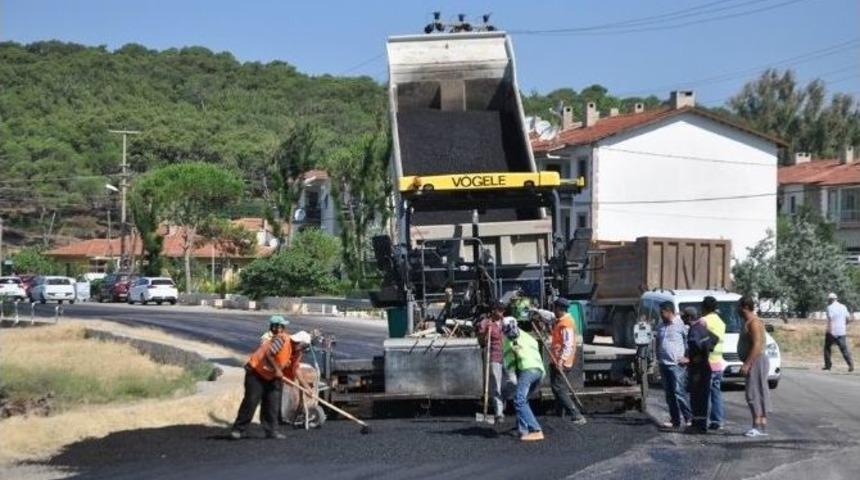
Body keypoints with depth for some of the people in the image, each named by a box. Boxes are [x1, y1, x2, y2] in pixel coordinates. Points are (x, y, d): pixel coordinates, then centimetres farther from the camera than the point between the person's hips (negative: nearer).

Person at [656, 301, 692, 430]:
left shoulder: (680, 324, -9)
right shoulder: (661, 326, 14)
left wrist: (687, 357, -12)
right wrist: (658, 358, 12)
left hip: (677, 364, -8)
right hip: (664, 364, 8)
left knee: (679, 391, -11)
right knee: (669, 394, 8)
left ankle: (688, 417, -4)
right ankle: (675, 419, 14)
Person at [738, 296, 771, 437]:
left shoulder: (754, 322, -15)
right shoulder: (749, 322, 17)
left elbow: (757, 345, -23)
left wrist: (747, 363, -25)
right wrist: (747, 363, 20)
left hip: (756, 362, -11)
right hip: (753, 362, 11)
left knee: (754, 393, -12)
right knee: (759, 393, 9)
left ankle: (758, 426, -13)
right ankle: (762, 426, 11)